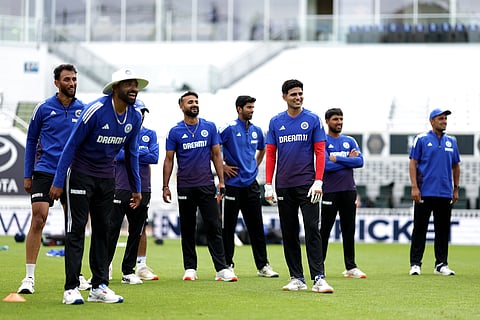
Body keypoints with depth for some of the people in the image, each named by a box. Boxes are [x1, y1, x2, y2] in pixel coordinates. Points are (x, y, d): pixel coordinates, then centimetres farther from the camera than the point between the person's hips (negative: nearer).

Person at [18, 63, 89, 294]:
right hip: (44, 171, -3)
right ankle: (29, 277, -8)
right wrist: (27, 175, 4)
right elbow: (31, 141, 7)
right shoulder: (43, 108, -1)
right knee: (38, 220, -11)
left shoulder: (84, 110, 5)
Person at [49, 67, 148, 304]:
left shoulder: (135, 117, -3)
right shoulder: (96, 110, -21)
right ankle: (71, 289, -7)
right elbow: (71, 145, -16)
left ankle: (99, 287, 11)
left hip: (107, 178, 6)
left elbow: (131, 153, 11)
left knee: (102, 231, 7)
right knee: (76, 230, -6)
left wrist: (137, 187, 12)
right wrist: (58, 182, -17)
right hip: (80, 175, -6)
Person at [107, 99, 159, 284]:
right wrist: (142, 153, -8)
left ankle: (128, 272, 13)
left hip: (143, 190, 4)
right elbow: (118, 155, -12)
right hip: (120, 188, -4)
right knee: (112, 229, -9)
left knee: (136, 232, 7)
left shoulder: (150, 135, 13)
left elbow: (154, 157, -2)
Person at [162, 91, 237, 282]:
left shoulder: (209, 128, 5)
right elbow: (169, 160, 4)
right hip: (185, 186, 0)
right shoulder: (175, 132, 2)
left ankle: (222, 269, -7)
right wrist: (165, 186, -1)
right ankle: (190, 268, 14)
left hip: (206, 185, 0)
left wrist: (221, 182, 2)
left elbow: (216, 155, 8)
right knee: (187, 229, 6)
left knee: (214, 227, -5)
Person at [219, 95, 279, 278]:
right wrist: (222, 166, -8)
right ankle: (227, 264, 9)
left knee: (256, 226, 5)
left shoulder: (256, 130, 11)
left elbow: (262, 149, 30)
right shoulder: (229, 129, -7)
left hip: (251, 183, 5)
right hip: (233, 183, -5)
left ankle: (263, 265, 7)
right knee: (229, 226, 2)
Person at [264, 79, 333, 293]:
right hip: (284, 186, 3)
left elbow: (320, 152, -2)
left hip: (307, 185, -3)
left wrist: (318, 182, -12)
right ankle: (296, 278, 13)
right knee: (289, 233, 6)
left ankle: (318, 278, -14)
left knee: (312, 229, -10)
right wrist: (268, 185, 2)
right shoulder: (276, 122, 8)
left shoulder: (313, 120, 1)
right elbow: (270, 154, 9)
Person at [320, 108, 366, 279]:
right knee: (325, 230, -1)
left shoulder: (350, 141, 13)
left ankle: (350, 267, 8)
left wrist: (337, 159, -9)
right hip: (330, 191, -4)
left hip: (349, 190, 4)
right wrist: (348, 159, -7)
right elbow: (326, 165, -16)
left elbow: (360, 161, -2)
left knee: (349, 229, 5)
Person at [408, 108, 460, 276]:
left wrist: (456, 189, 14)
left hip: (445, 193, 4)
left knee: (443, 231, 6)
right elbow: (413, 163, -3)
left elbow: (456, 166, 18)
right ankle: (415, 264, 2)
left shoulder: (451, 141, 13)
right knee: (419, 229, -2)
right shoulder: (421, 139, 0)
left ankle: (441, 265, 11)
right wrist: (414, 187, -12)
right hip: (424, 193, -4)